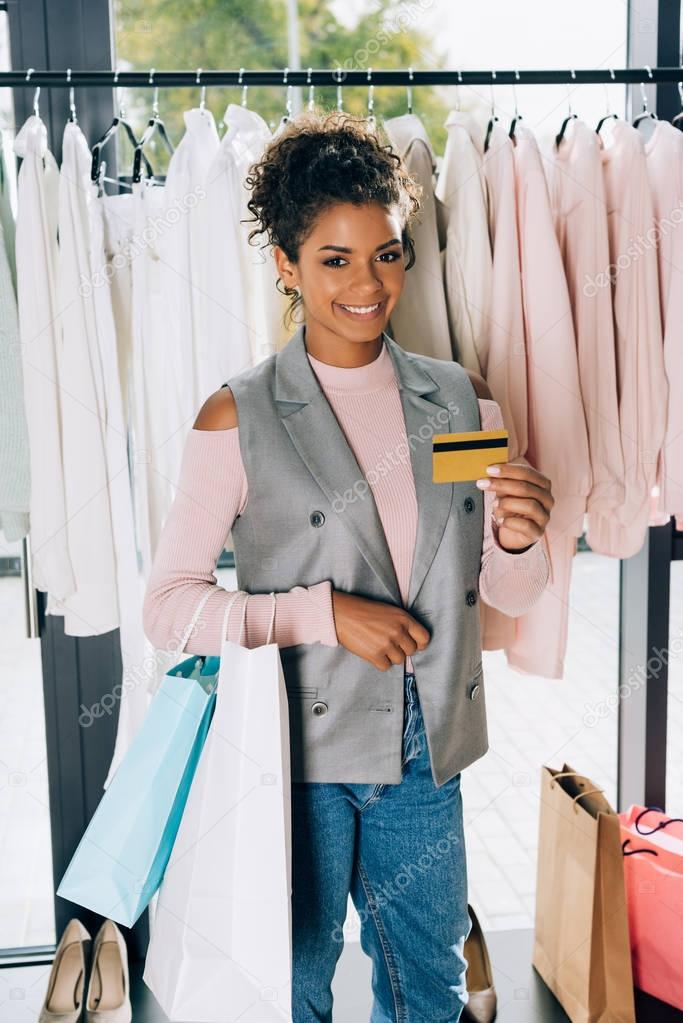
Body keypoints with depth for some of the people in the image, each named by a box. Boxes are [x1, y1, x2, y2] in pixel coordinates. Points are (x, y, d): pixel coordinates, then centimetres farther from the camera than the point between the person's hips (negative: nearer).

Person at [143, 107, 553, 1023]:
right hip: (300, 753, -3)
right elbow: (167, 605, -11)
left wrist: (520, 539, -15)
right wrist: (322, 612, -20)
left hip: (426, 750, 4)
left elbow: (510, 596, 7)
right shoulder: (240, 417, -10)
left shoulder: (461, 400, 1)